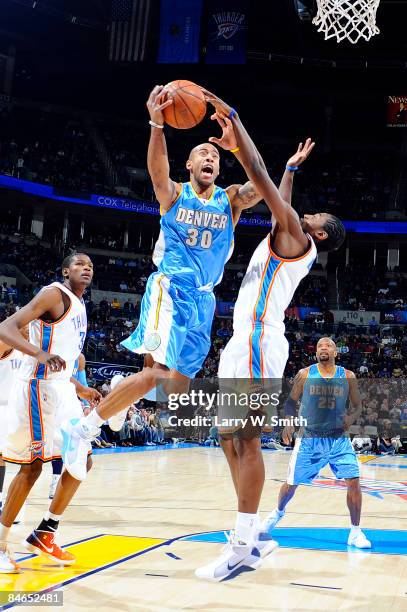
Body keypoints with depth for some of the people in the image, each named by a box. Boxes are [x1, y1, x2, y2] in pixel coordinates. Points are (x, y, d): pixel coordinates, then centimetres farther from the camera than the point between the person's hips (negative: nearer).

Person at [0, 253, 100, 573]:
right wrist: (40, 354, -35)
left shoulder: (79, 306, 19)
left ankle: (44, 534, 15)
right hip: (39, 388, -9)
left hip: (61, 390, 9)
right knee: (32, 466, -7)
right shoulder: (55, 294, -9)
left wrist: (80, 389, 26)